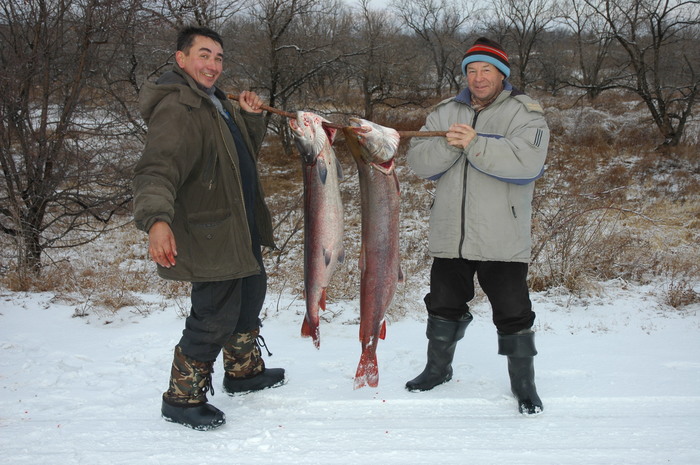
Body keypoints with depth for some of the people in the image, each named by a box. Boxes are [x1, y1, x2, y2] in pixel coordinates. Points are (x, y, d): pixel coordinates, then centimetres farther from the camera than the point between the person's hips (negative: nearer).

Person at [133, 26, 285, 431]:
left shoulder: (215, 101, 12)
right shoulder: (177, 108, -20)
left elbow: (246, 152, 22)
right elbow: (157, 169, -34)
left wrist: (252, 117, 4)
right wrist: (156, 219, -50)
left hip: (241, 229, 11)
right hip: (210, 237, -11)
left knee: (251, 296, 24)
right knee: (215, 319, -7)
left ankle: (244, 371, 43)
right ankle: (182, 398, 11)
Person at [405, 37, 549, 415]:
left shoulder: (524, 114, -4)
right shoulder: (445, 113, 11)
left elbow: (528, 161, -22)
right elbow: (418, 161, 1)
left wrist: (474, 144, -25)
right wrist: (448, 145, -17)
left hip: (501, 242, -4)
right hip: (449, 238, 5)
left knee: (513, 312, 1)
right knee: (444, 306, 17)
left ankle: (523, 383, 20)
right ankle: (438, 368, 38)